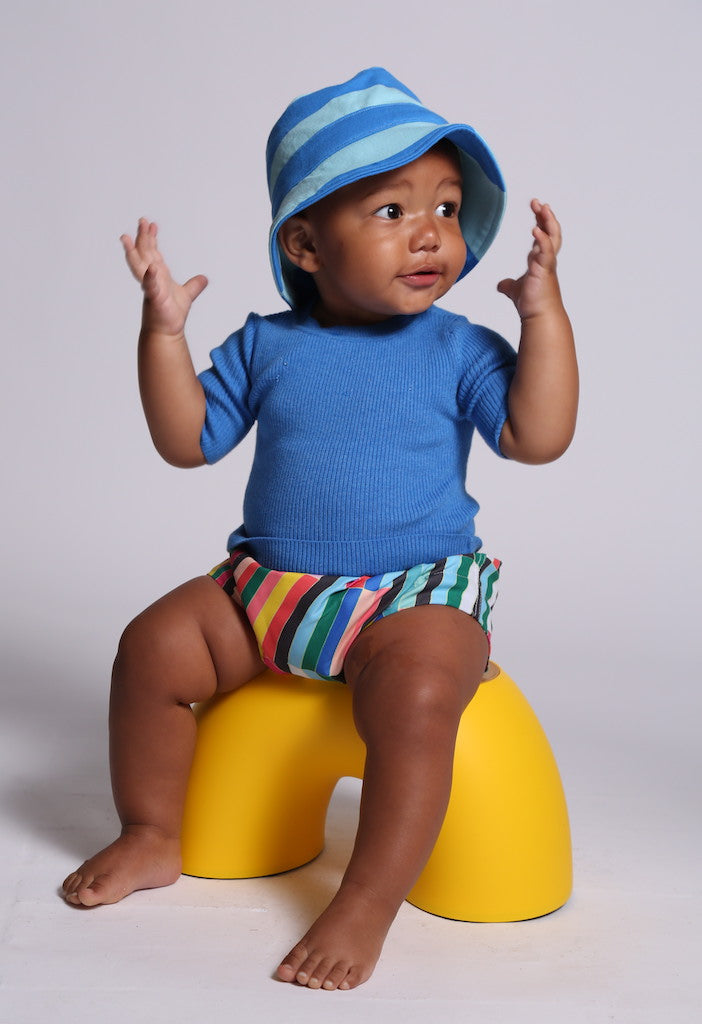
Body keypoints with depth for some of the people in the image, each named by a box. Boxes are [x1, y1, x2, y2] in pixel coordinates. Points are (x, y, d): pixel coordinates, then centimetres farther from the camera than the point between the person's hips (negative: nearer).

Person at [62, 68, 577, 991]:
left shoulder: (459, 350, -2)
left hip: (417, 595, -3)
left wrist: (544, 308, -16)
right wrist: (164, 328, -4)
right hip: (269, 586, 4)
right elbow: (187, 440, 5)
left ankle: (368, 904, -17)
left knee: (417, 695, -32)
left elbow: (538, 436, -14)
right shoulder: (266, 346, 5)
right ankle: (151, 837, 13)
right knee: (152, 645, -7)